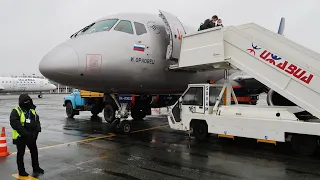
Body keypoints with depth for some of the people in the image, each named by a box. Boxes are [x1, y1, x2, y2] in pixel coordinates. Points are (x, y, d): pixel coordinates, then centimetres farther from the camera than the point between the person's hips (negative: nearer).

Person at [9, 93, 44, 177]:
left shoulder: (32, 111, 9)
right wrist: (25, 133, -26)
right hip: (20, 137, -6)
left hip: (31, 136, 6)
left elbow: (37, 122, 7)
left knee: (34, 151, 15)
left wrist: (36, 131, -11)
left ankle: (36, 168, 30)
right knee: (21, 154, 7)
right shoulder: (16, 111, -11)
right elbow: (15, 124, -21)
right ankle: (21, 171, 20)